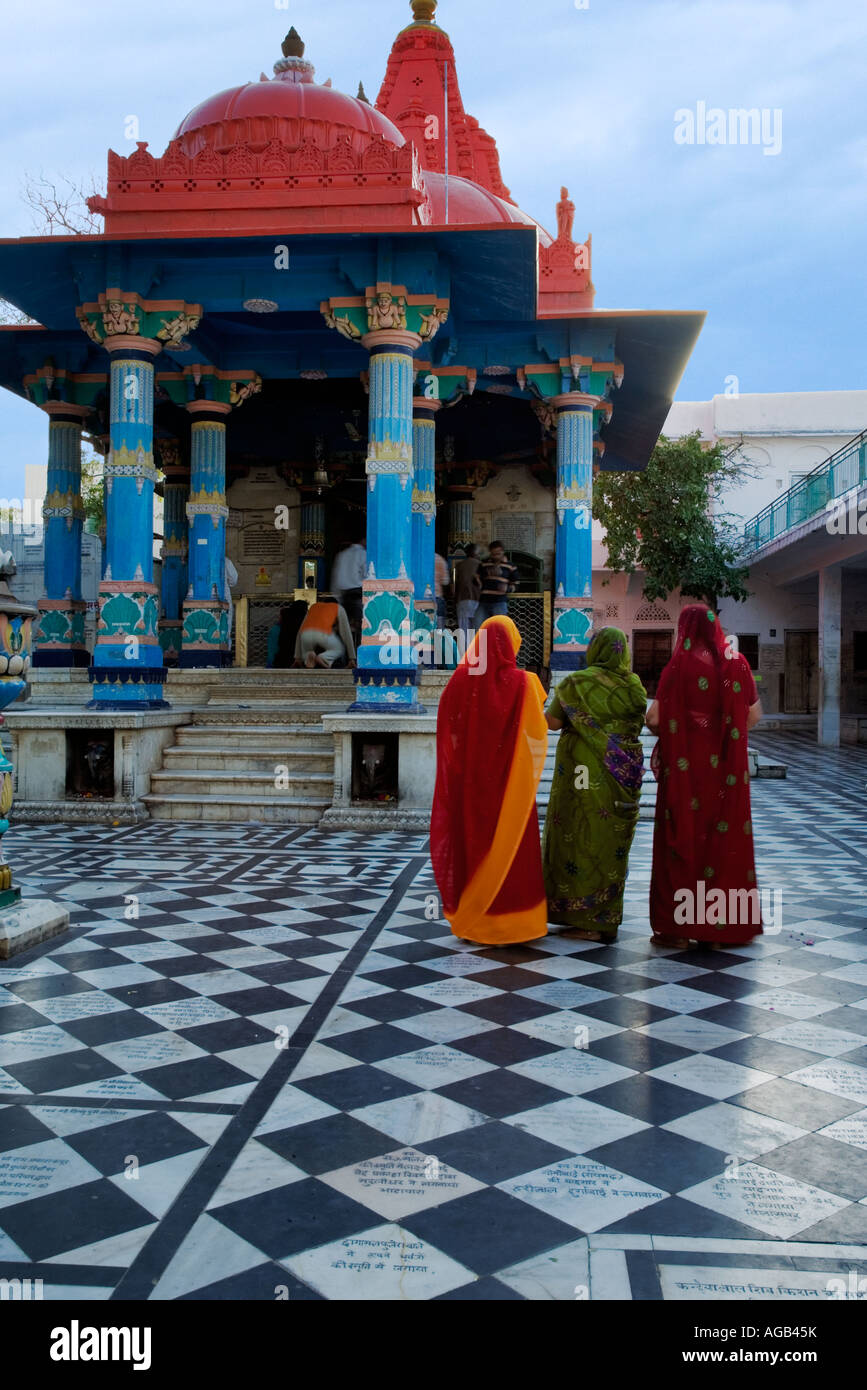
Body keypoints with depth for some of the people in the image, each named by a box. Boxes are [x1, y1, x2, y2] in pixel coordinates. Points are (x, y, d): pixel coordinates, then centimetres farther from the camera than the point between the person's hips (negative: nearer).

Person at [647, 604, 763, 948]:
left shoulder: (680, 665, -10)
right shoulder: (736, 665, 2)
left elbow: (655, 719, -13)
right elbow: (754, 716, 9)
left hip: (686, 769, -4)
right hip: (726, 771, 4)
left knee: (684, 839, 3)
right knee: (727, 838, 10)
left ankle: (679, 926, 7)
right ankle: (730, 924, 17)